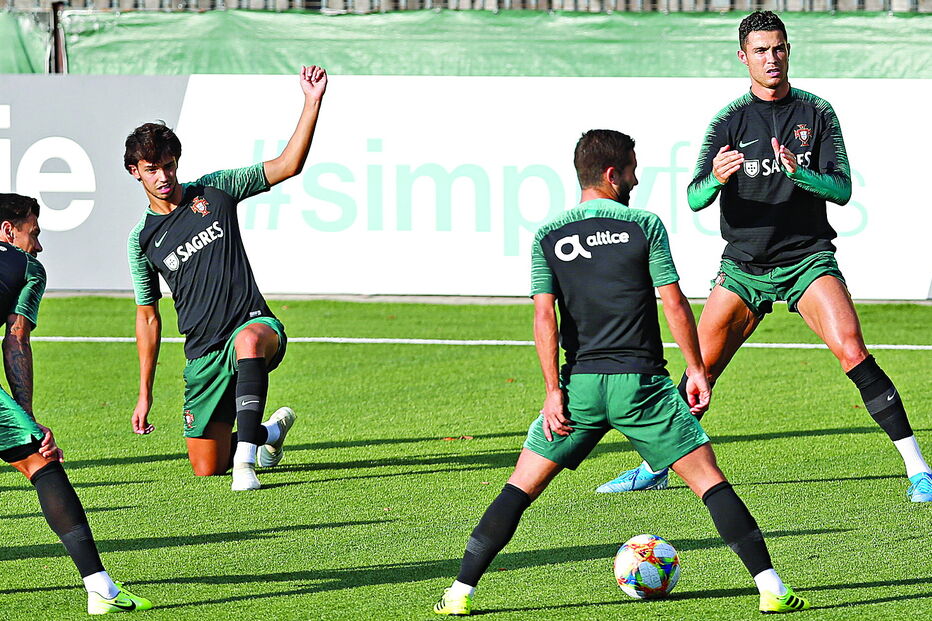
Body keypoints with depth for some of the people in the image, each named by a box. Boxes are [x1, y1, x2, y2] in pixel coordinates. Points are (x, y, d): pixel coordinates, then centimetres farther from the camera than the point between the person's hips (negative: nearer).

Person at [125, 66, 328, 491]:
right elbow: (148, 316, 15)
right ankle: (270, 433, 34)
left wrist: (312, 104, -14)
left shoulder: (214, 191, 4)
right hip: (202, 355, 3)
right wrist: (145, 392, 12)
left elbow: (287, 165, -2)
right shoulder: (142, 239, 8)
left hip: (253, 324, -3)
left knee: (248, 342, -43)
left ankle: (246, 459, -43)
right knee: (206, 468, 2)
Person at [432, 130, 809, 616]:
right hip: (642, 382, -2)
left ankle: (460, 593, 5)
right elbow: (674, 304, -4)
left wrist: (554, 391, -4)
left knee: (521, 486, 10)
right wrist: (696, 369, 4)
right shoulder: (644, 226, -1)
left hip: (580, 383, 2)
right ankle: (770, 587, -5)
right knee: (709, 480, 2)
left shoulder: (549, 237, 5)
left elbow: (544, 316, -2)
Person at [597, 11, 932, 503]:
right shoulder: (729, 120, 1)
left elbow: (842, 189, -6)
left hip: (808, 258, -2)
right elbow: (695, 198, -7)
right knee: (701, 368, 4)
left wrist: (799, 172, -26)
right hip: (743, 267, 2)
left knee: (851, 351, -20)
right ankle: (656, 468, 23)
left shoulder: (817, 112, 1)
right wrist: (715, 178, -31)